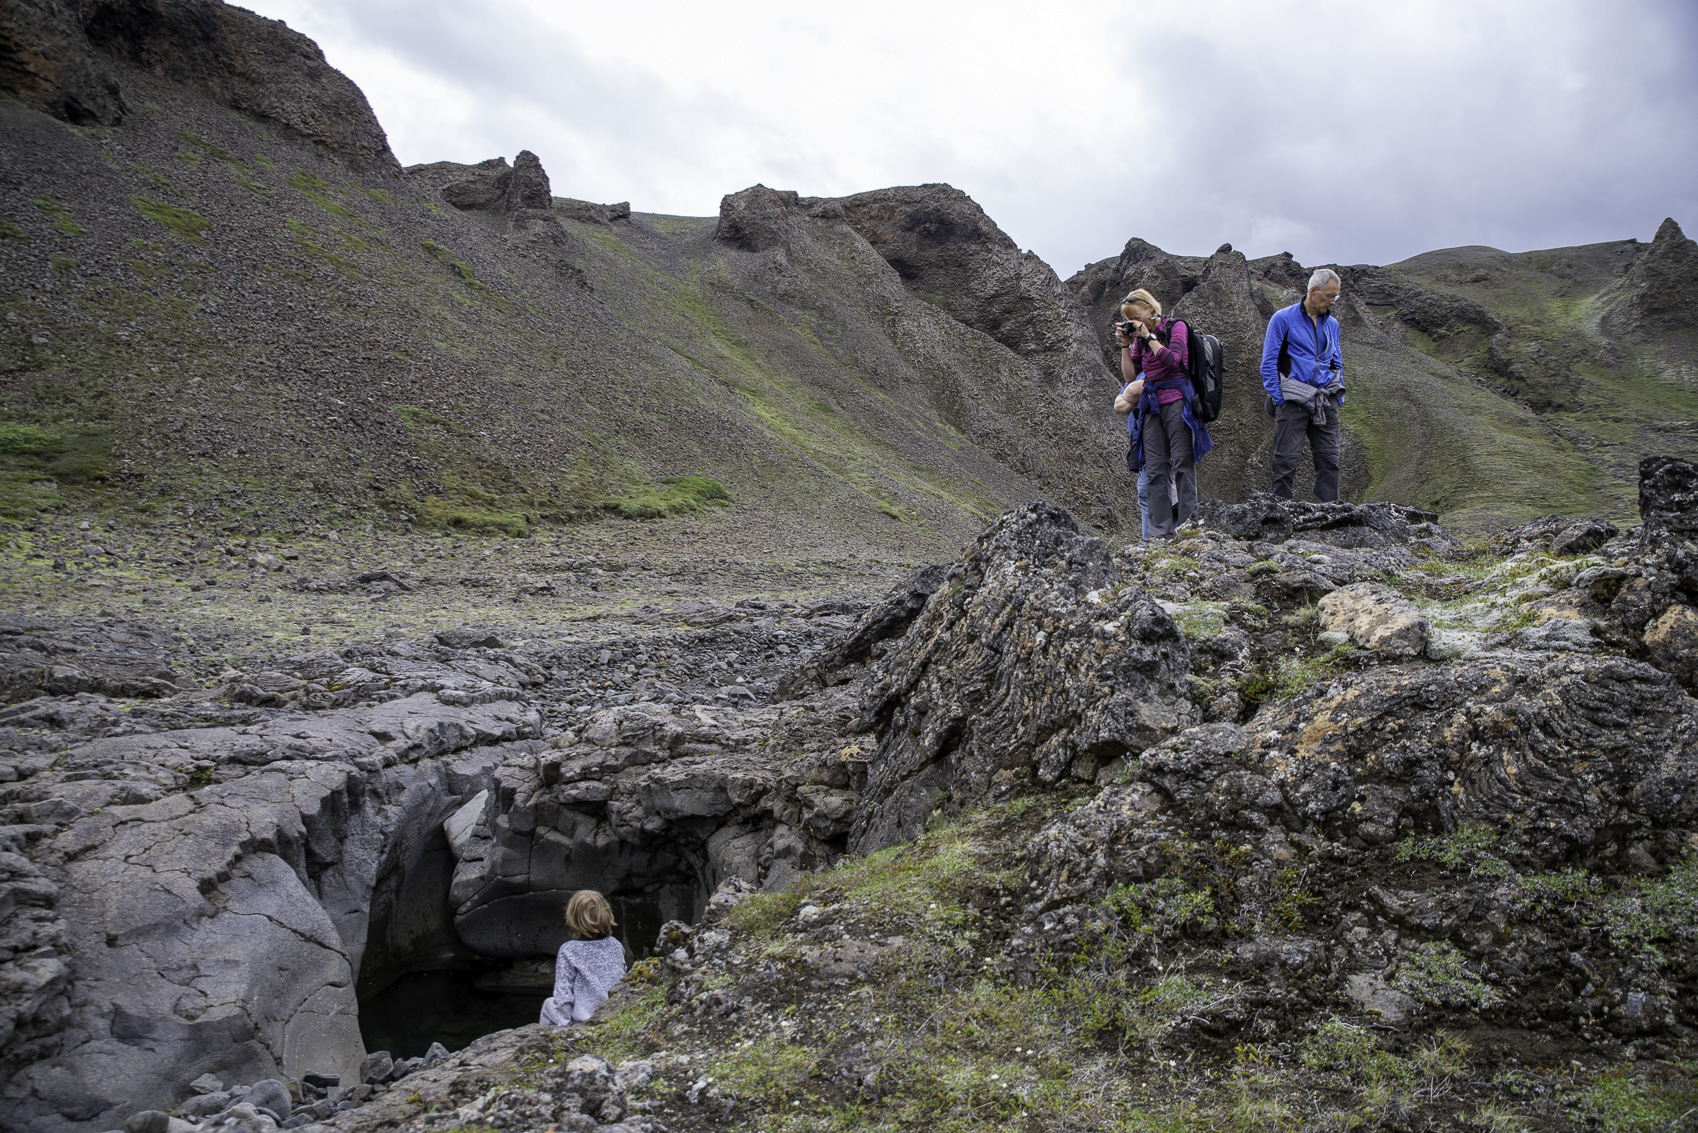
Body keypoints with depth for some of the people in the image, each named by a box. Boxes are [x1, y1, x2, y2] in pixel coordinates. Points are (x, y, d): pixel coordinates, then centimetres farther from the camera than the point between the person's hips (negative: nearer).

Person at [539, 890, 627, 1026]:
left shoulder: (568, 950, -13)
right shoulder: (616, 946, -1)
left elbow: (563, 992, -12)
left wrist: (563, 1024, -4)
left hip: (584, 1021, -4)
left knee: (548, 1004, 25)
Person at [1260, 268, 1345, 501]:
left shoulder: (1332, 324, 16)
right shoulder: (1283, 319, -2)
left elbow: (1337, 362, 23)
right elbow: (1269, 362, -3)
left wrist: (1339, 397, 12)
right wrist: (1277, 398, -9)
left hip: (1326, 401, 5)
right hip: (1294, 400, -5)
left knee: (1329, 459, 2)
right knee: (1286, 459, -4)